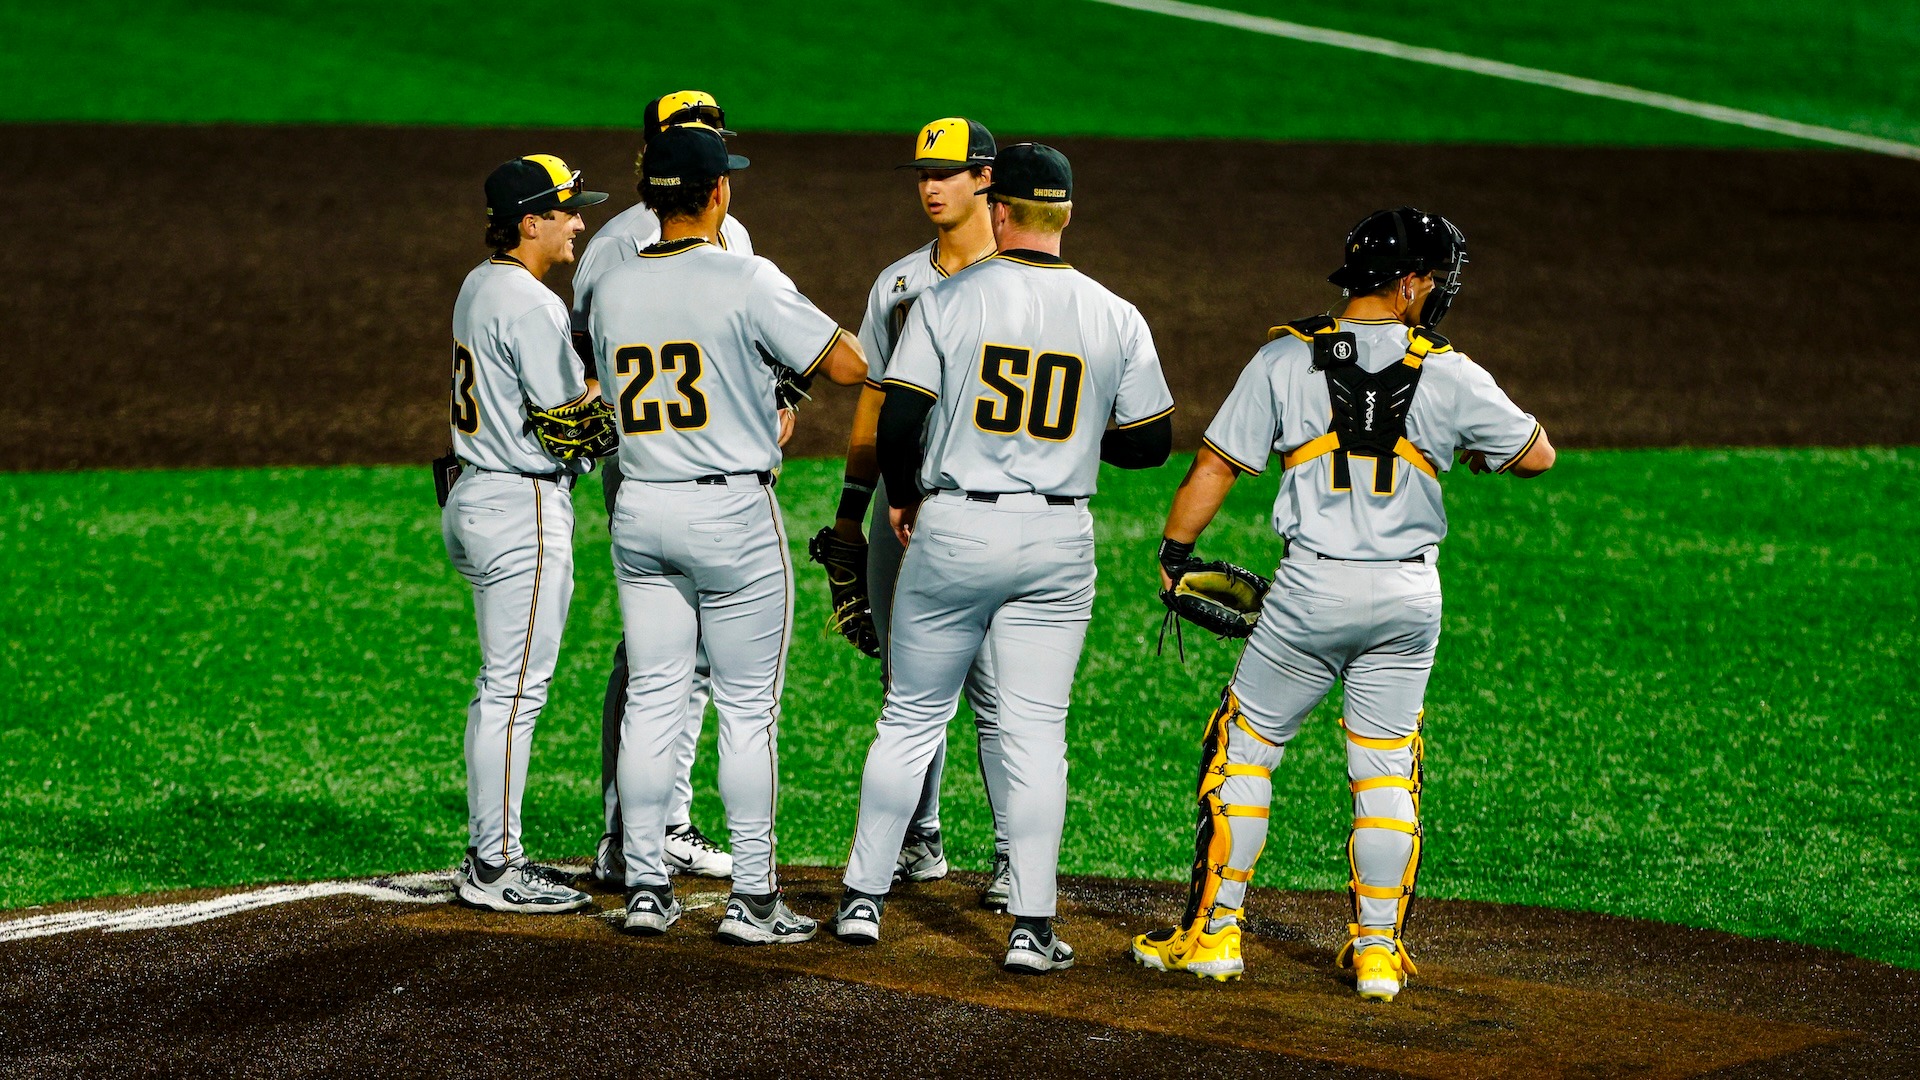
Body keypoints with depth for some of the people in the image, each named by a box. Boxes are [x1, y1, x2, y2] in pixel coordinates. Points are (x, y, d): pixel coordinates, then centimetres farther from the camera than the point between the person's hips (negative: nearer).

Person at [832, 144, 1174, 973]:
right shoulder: (1116, 319, 0)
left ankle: (863, 900, 16)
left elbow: (896, 420, -9)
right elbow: (1150, 443, 5)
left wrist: (902, 497, 10)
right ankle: (1032, 928, 1)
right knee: (1035, 733, 5)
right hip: (1057, 540, 1)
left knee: (911, 718, 12)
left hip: (953, 530, -1)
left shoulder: (949, 299, -6)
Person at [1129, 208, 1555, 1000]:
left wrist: (1174, 554, 10)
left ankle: (1215, 931, 12)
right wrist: (1473, 450, 28)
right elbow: (1537, 454, 9)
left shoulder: (1286, 360, -2)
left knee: (1244, 748, 12)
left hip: (1312, 590, -1)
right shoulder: (1450, 376, -2)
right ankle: (1378, 949, 14)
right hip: (1409, 595, 1)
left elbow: (1215, 466, -1)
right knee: (1384, 770, 13)